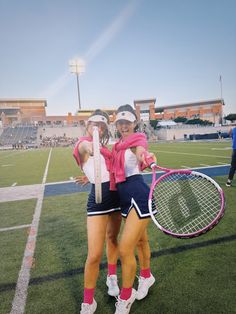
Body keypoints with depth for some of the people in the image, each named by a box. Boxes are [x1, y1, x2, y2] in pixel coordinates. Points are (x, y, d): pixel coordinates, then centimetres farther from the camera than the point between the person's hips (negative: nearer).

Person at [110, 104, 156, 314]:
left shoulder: (137, 139, -7)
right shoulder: (118, 146, 15)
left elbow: (141, 154, -32)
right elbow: (114, 170, 28)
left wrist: (145, 158, -54)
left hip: (139, 197, -8)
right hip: (126, 199, 8)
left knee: (125, 249, -7)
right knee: (140, 241, 25)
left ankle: (126, 297, 18)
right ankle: (146, 276, 49)